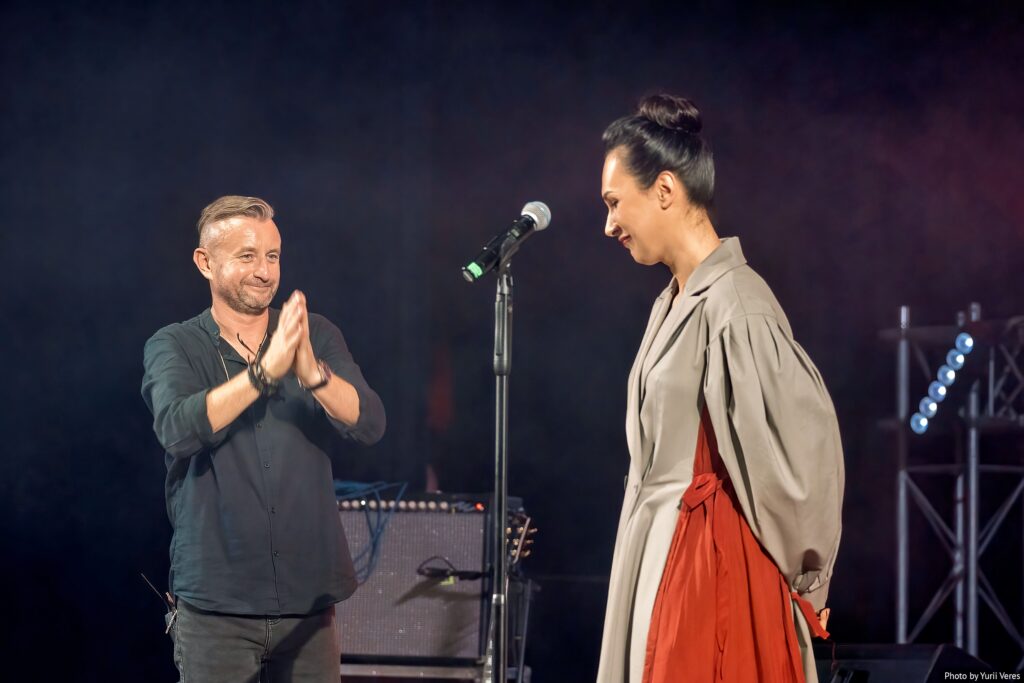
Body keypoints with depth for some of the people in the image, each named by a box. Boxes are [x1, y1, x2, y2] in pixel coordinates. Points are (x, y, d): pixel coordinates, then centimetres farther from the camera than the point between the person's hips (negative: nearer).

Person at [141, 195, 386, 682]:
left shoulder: (316, 336, 6)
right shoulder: (173, 346, 0)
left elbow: (369, 424, -7)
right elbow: (177, 430, -20)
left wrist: (311, 372, -25)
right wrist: (265, 370, -29)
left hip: (308, 596, 2)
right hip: (216, 604, -2)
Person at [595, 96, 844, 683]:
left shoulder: (733, 308, -17)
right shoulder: (678, 300, 12)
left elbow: (807, 439, -19)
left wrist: (804, 582, -9)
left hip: (711, 557, -9)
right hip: (662, 554, 9)